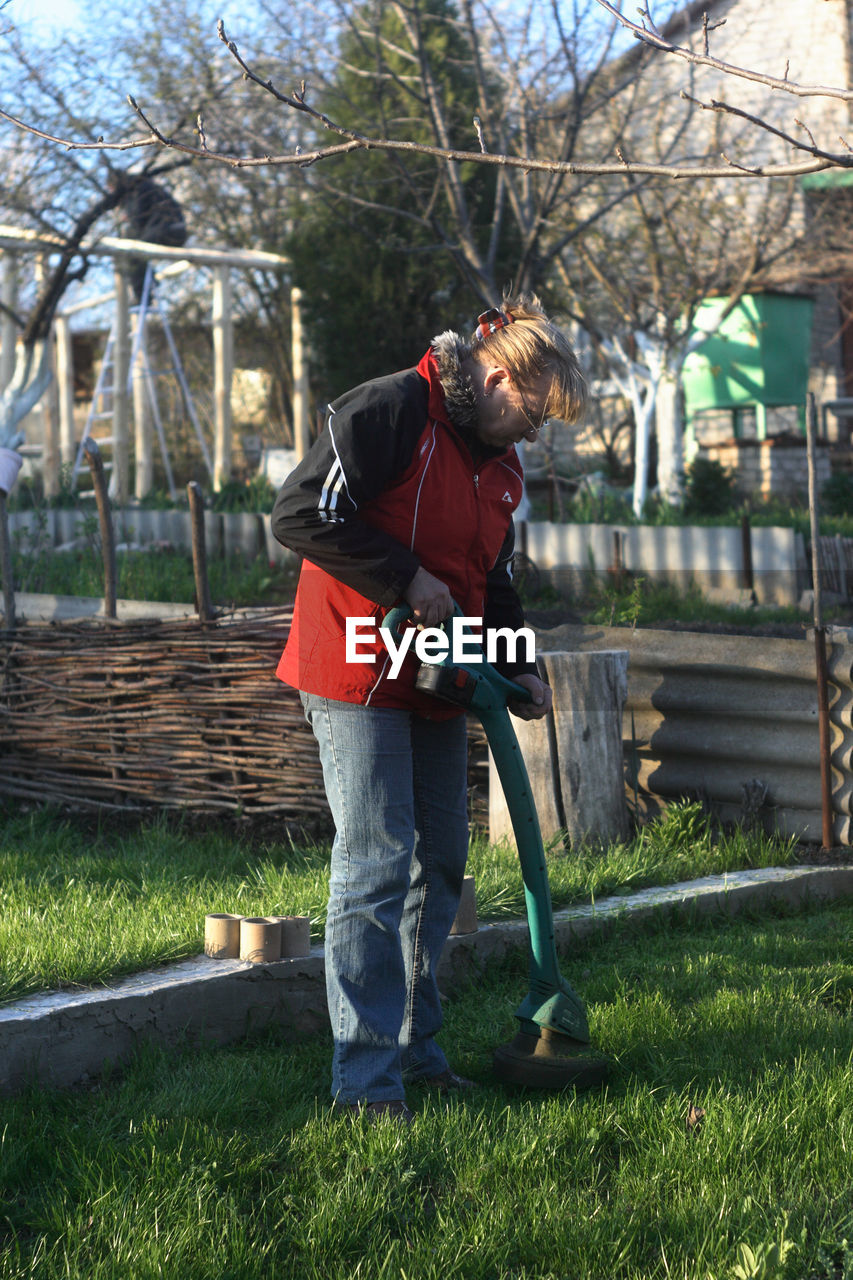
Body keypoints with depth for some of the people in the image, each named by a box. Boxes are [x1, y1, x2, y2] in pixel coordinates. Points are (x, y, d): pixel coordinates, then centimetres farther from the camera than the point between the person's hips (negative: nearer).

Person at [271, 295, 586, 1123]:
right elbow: (300, 514, -21)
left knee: (439, 862, 11)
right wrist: (408, 579, -19)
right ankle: (365, 1079, -6)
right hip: (358, 676, -9)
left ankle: (414, 1046, 23)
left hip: (436, 683, 9)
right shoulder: (391, 411, -14)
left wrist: (518, 669, 8)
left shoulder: (498, 466, 13)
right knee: (377, 863, -11)